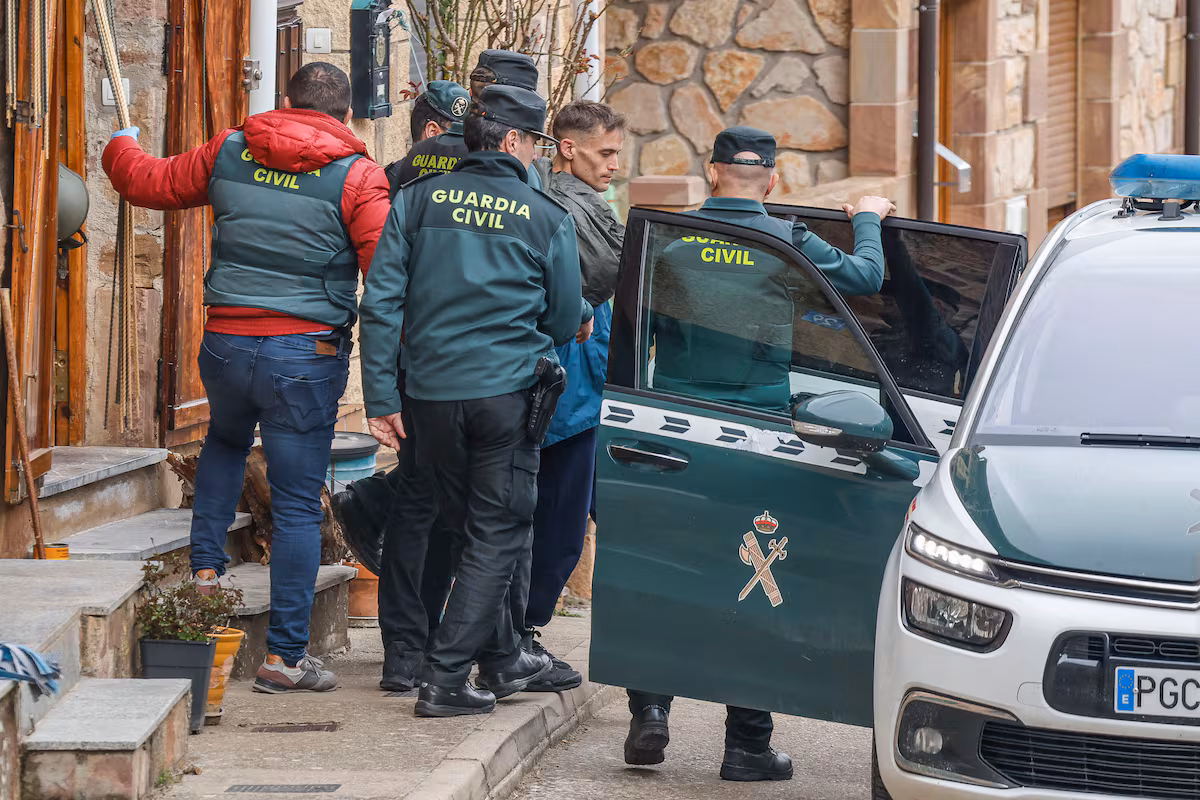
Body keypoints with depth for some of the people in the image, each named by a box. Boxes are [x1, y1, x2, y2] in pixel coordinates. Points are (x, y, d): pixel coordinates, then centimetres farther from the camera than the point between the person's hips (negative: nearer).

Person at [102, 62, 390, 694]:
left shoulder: (228, 152, 5)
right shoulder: (356, 175, -6)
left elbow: (150, 183, 19)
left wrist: (121, 149, 42)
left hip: (226, 343, 4)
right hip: (306, 356, -4)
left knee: (225, 440, 36)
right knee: (297, 505, 2)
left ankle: (205, 566, 26)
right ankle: (285, 654, 2)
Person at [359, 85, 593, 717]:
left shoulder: (417, 200, 3)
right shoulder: (545, 218, -3)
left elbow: (380, 302, -2)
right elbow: (563, 324, 5)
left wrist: (381, 398, 0)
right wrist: (584, 318, 29)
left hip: (431, 392, 4)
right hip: (506, 393, -4)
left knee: (468, 525, 19)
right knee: (496, 534, 4)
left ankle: (502, 660, 30)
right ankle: (445, 678, -3)